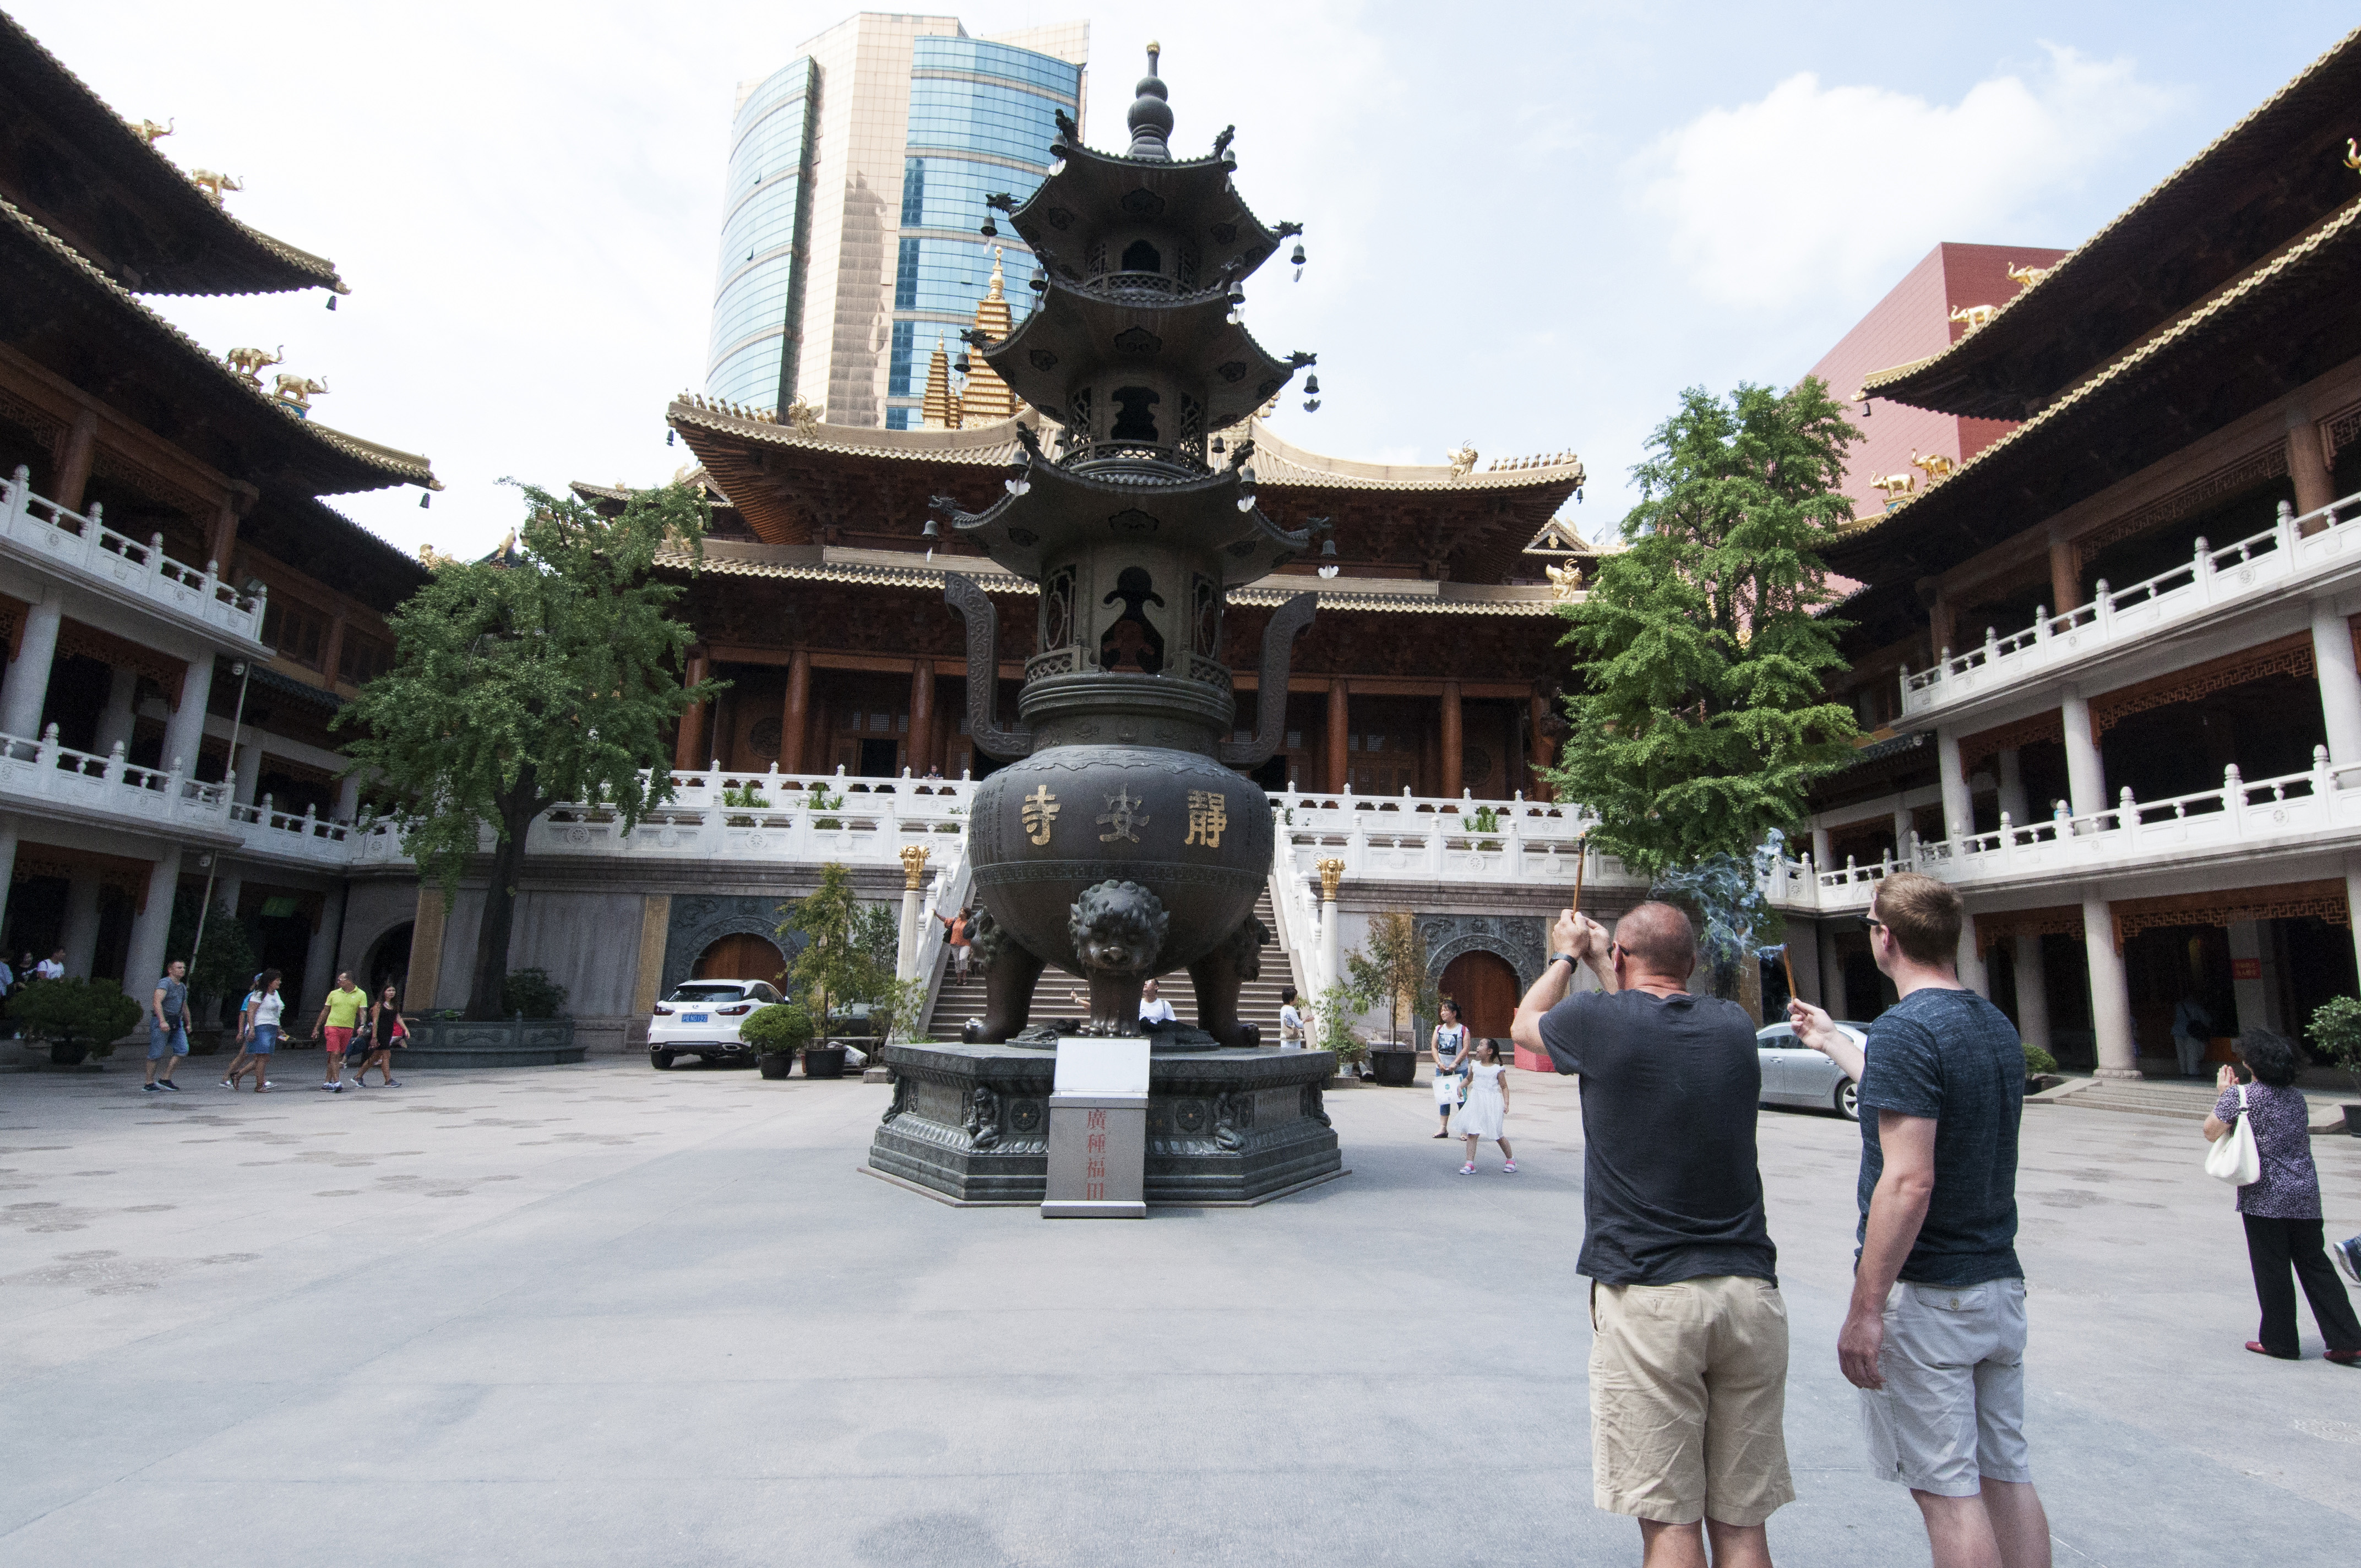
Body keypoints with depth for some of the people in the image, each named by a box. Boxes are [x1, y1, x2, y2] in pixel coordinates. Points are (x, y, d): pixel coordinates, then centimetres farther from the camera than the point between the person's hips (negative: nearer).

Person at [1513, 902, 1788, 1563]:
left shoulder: (1603, 1021, -8)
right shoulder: (1735, 1025, 5)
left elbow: (1523, 1026, 14)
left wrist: (1566, 956, 28)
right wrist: (1600, 967, 36)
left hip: (1649, 1295, -5)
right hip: (1750, 1291, 5)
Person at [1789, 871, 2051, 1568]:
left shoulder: (1904, 1029, -19)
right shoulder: (1997, 1026, 8)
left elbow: (1909, 1182, -25)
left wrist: (1864, 1309, -20)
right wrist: (1833, 1042, 34)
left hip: (1925, 1296, -8)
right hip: (2000, 1283, 9)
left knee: (1948, 1488, 2)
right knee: (2006, 1475, 16)